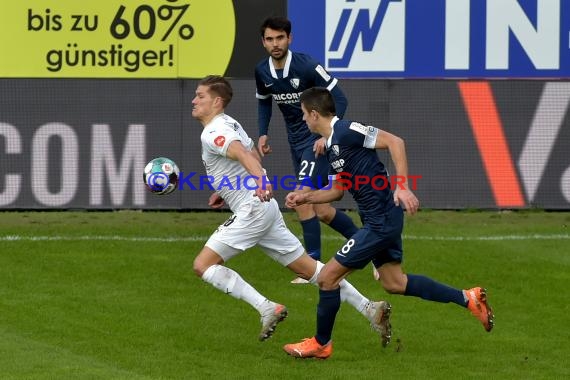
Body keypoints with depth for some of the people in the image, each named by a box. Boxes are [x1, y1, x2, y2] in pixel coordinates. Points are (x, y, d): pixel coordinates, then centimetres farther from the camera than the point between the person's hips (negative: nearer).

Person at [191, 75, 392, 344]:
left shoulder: (213, 133, -13)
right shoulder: (229, 124, 18)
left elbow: (243, 154, -33)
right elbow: (254, 156, 30)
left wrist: (260, 180, -51)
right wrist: (226, 191, 33)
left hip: (252, 210, -10)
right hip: (262, 207, 10)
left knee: (203, 264, -10)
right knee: (307, 268, 12)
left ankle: (267, 309, -15)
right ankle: (370, 309, 8)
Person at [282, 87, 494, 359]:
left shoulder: (346, 131, -16)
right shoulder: (332, 144, 14)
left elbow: (394, 142, -21)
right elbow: (338, 190, 25)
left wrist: (403, 187, -27)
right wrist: (305, 198, 14)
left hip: (381, 221, -10)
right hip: (378, 220, 10)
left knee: (327, 277, -3)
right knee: (394, 283, 16)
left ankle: (321, 344, 12)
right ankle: (467, 299, 18)